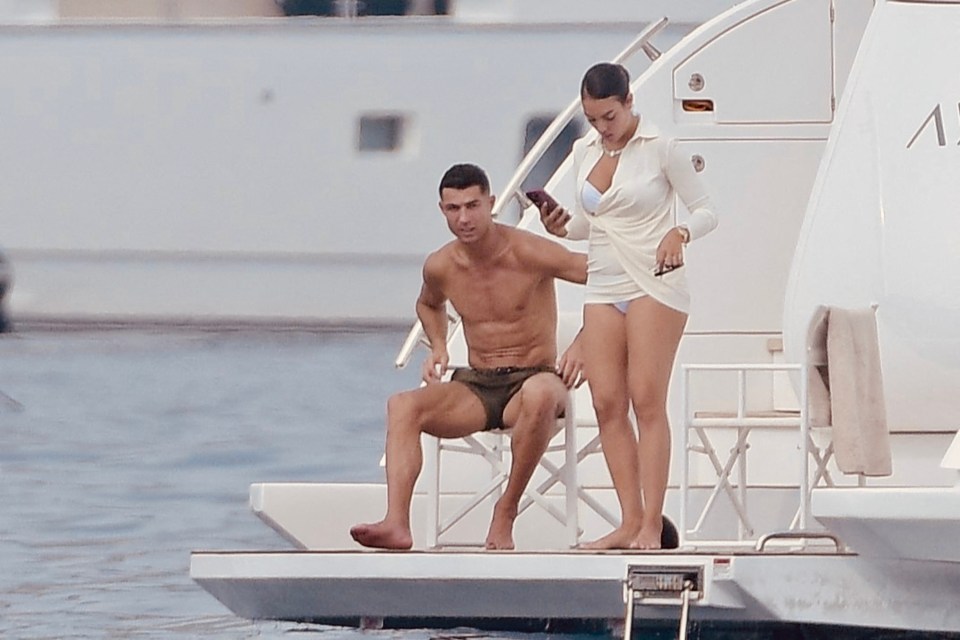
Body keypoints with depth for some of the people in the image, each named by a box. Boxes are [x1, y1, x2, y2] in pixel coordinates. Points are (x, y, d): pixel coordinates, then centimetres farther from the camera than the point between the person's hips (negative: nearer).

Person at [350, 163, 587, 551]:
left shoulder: (529, 254, -11)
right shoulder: (440, 268, 4)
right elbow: (429, 305, 30)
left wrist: (581, 345, -18)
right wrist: (438, 348, 10)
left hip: (533, 378, -4)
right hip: (475, 388, 4)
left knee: (541, 395, -42)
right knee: (402, 406, -24)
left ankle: (507, 511, -25)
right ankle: (396, 523, -39)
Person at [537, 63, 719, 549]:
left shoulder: (659, 148, -5)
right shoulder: (584, 152, 11)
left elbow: (705, 211, -2)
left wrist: (680, 233, -22)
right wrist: (562, 227, 0)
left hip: (653, 286, -6)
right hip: (603, 286, 6)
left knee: (646, 399, -10)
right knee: (607, 404, -2)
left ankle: (652, 525, -11)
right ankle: (630, 522, 0)